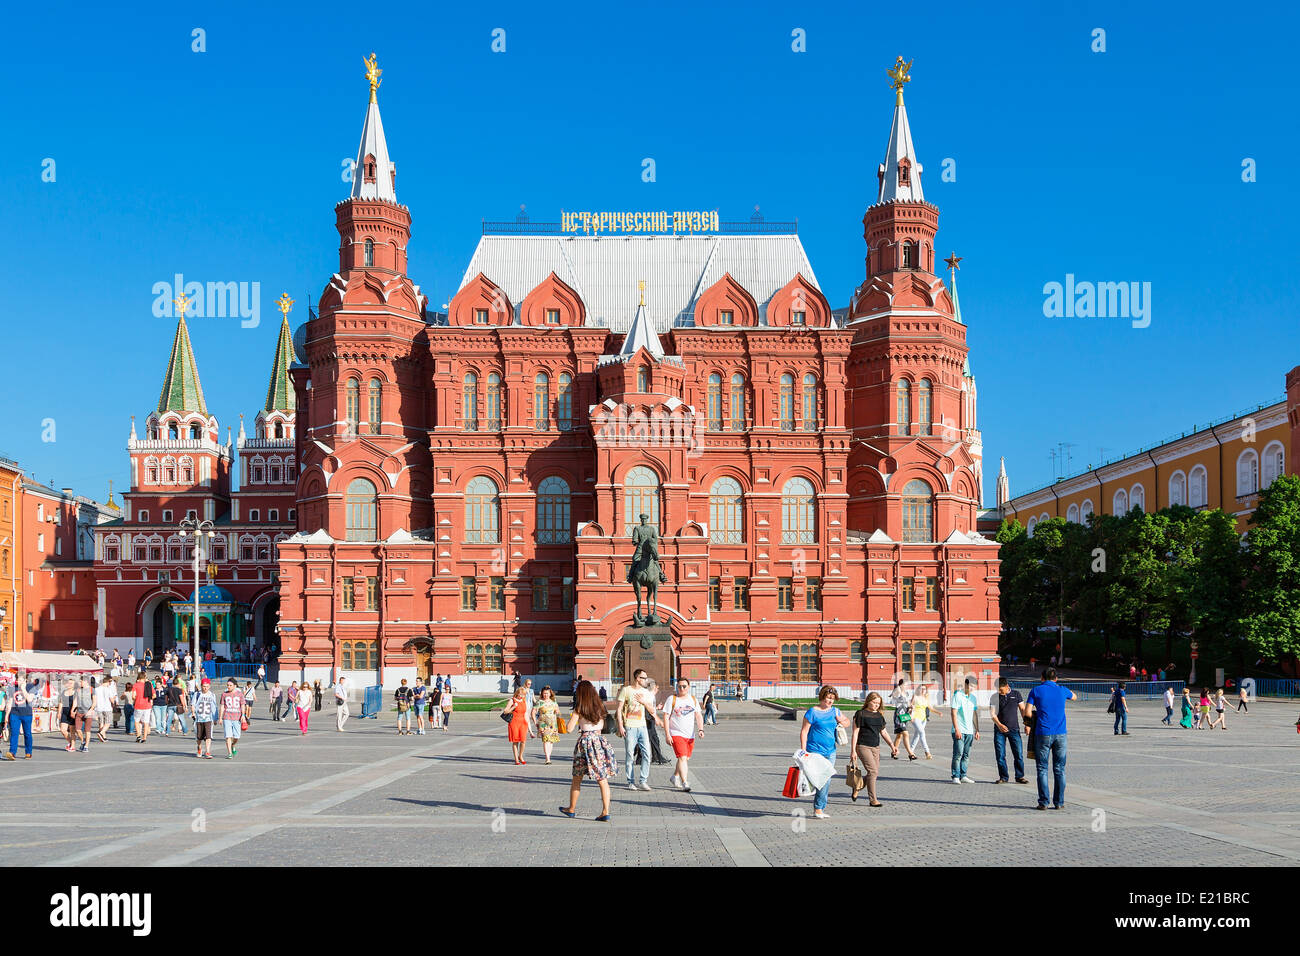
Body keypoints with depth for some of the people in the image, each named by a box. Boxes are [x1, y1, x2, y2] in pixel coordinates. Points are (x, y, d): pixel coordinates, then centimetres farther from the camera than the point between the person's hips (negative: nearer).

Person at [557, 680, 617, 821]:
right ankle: (605, 812, -5)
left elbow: (570, 729, -10)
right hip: (599, 740, 4)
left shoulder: (579, 709, -6)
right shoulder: (599, 707, 7)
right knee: (603, 779, 1)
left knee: (577, 779, 12)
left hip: (585, 741, -3)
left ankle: (572, 809, 24)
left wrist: (572, 718, 7)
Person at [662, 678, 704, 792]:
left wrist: (700, 729, -7)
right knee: (682, 758, -17)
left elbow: (699, 715, 10)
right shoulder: (672, 699, -3)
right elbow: (666, 717, -5)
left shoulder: (693, 699, 10)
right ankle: (685, 783, -19)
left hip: (690, 735, 5)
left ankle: (674, 777, 36)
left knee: (686, 758, 14)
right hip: (676, 734, -5)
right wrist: (667, 735, -12)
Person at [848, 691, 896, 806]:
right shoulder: (861, 714, -5)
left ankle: (857, 788, 30)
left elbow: (884, 732, 20)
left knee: (874, 773, 5)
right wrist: (853, 751, -11)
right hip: (863, 746, -7)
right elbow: (855, 733, -7)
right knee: (872, 771, -14)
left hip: (875, 747, 7)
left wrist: (892, 746, 10)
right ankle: (872, 800, -7)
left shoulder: (879, 716, 13)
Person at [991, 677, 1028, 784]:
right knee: (1000, 755, 0)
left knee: (1018, 754, -3)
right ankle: (1003, 777, 10)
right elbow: (992, 713, -2)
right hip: (999, 730, 0)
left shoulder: (1016, 694, 5)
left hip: (1014, 729, 0)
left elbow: (1022, 709, 10)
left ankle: (1020, 776, 7)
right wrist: (999, 724, -19)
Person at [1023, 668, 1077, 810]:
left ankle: (1043, 802, 0)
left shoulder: (1036, 691, -1)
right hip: (1060, 734, 2)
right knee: (1059, 769, 7)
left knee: (1042, 769, 3)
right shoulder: (1062, 690, 7)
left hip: (1043, 734, -2)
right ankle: (1059, 802, 8)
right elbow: (1073, 696, 31)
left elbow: (1027, 712, -7)